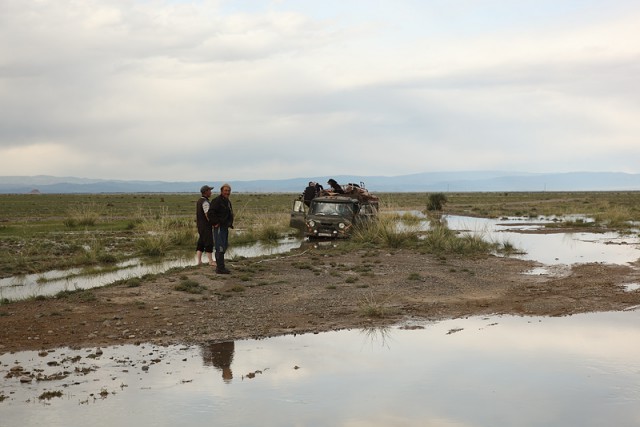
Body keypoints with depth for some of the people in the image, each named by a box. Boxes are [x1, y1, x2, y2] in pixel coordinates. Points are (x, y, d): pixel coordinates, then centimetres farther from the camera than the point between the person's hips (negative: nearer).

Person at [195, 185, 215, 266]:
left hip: (200, 225, 9)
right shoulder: (205, 202, -16)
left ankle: (199, 261, 9)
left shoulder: (199, 201, 14)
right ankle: (211, 261, -3)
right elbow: (207, 215, -23)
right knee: (209, 243, -5)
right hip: (206, 226, -9)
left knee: (200, 243, 9)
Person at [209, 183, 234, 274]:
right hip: (219, 227, -10)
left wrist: (230, 223, 19)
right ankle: (220, 268, -8)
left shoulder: (228, 202, 17)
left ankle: (220, 266, 24)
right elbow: (211, 213, -23)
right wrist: (216, 223, -21)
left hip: (225, 227, 10)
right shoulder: (217, 201, -14)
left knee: (224, 246, 15)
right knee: (220, 247, -10)